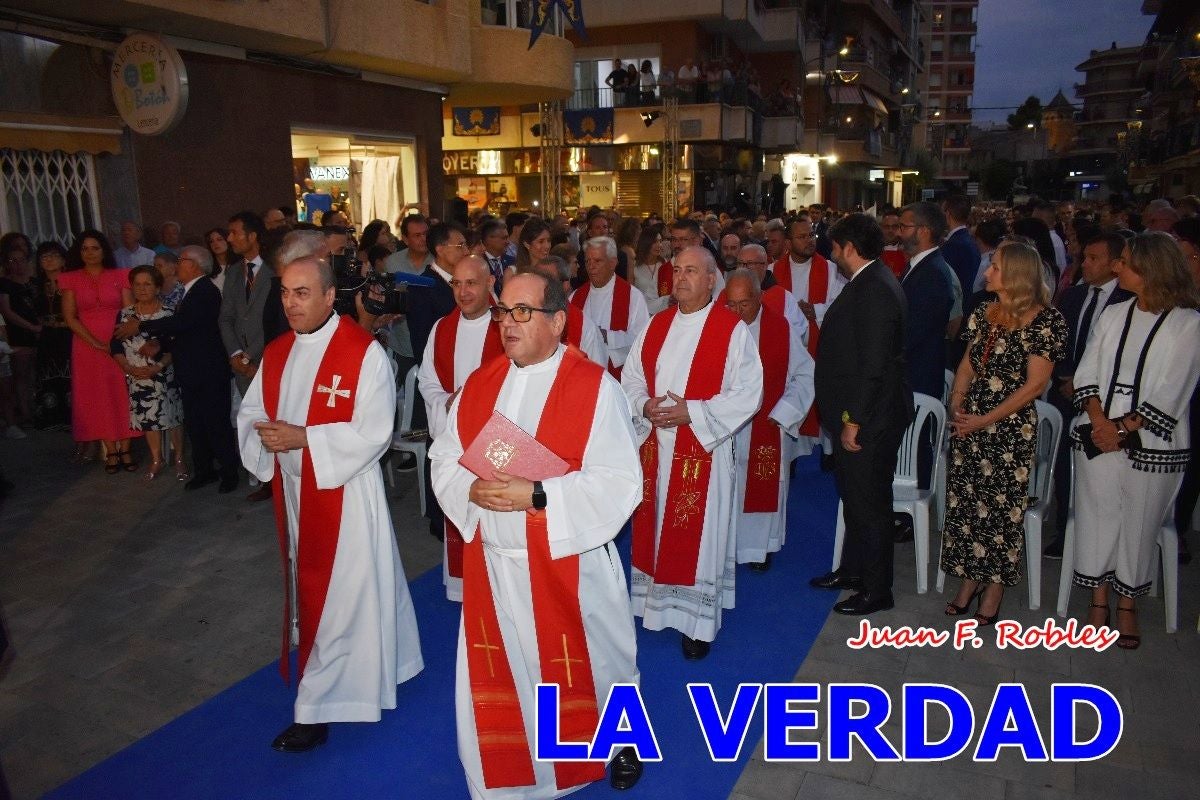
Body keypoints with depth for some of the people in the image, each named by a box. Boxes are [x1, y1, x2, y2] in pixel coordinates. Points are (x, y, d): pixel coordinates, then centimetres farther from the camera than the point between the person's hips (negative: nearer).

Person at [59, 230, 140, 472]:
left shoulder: (120, 276, 4)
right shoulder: (71, 279, 5)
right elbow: (70, 317, -1)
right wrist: (96, 343, -11)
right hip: (88, 346, 0)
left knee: (122, 395, 0)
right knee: (96, 398, 2)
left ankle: (125, 449, 7)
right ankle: (111, 452, 7)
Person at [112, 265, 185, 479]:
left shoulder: (168, 313, -5)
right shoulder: (125, 314, 3)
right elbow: (116, 347, 2)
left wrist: (158, 367, -19)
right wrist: (130, 368, -11)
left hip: (164, 375, -3)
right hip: (137, 377, 3)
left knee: (172, 415, 3)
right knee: (147, 417, 10)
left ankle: (179, 458, 19)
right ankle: (157, 459, 25)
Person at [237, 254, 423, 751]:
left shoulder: (365, 352, -15)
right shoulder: (276, 353, 6)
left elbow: (373, 432, -20)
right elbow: (249, 414, 9)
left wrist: (303, 438, -24)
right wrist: (263, 435, -14)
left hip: (345, 491, -7)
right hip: (293, 490, 8)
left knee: (339, 596, 1)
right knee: (308, 588, 20)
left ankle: (316, 708, 14)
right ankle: (363, 671, 40)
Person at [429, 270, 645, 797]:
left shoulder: (595, 387, -12)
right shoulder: (479, 384, 5)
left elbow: (619, 481, -16)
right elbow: (445, 460, 8)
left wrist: (537, 494, -24)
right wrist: (472, 489, -14)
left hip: (566, 562, -4)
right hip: (490, 564, 4)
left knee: (592, 665, 17)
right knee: (499, 677, 14)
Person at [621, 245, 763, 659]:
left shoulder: (733, 330, -7)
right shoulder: (656, 325, 9)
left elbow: (748, 391, -12)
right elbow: (631, 377, 12)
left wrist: (692, 413, -18)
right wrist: (644, 405, -10)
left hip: (702, 449, -5)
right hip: (654, 446, 5)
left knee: (696, 535, 3)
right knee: (654, 528, 12)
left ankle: (697, 623, 16)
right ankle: (654, 604, 29)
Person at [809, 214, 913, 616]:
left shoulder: (877, 290, -21)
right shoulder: (864, 283, 11)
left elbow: (873, 366, -25)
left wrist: (853, 420, -22)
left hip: (869, 419, -10)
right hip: (854, 415, 10)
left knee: (869, 504, 3)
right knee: (853, 497, 21)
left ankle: (876, 590, 18)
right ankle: (852, 570, 37)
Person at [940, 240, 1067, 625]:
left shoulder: (1046, 320, -9)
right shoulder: (984, 313, 9)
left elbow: (1035, 384, -12)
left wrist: (985, 420, -13)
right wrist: (956, 404, -3)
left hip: (1012, 427, -5)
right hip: (969, 424, 6)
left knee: (1001, 505, 4)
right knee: (964, 501, 9)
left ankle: (994, 589, 20)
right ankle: (970, 579, 25)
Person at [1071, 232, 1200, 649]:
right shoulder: (1113, 315, 6)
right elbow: (1088, 374, 3)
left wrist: (1123, 428, -14)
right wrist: (1100, 422, -11)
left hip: (1152, 444, -3)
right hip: (1098, 437, 3)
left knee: (1139, 524, 8)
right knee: (1097, 517, 8)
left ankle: (1128, 606, 26)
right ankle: (1098, 599, 24)